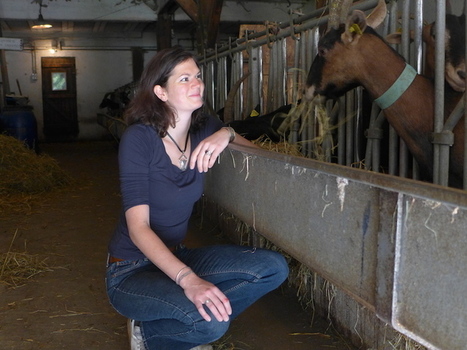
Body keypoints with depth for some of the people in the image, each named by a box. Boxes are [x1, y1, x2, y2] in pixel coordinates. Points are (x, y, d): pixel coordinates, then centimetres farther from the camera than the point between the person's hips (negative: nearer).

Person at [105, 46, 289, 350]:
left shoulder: (204, 128, -3)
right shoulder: (139, 138, -19)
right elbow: (138, 227, -24)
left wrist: (227, 134, -15)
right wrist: (187, 279, -38)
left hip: (176, 257, 7)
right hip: (131, 271, -6)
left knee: (274, 268, -12)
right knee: (211, 319, -33)